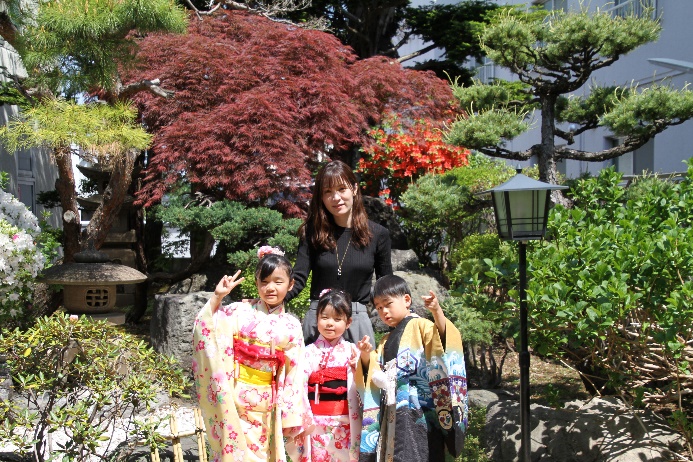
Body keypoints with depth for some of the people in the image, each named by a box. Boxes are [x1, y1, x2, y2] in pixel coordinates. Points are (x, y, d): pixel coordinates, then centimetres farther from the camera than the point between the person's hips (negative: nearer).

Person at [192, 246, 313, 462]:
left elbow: (294, 374, 4)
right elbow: (205, 330, -13)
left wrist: (290, 416, 3)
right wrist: (217, 296, -19)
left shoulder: (291, 326, 2)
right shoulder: (240, 312, -4)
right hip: (235, 402, -2)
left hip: (266, 407, 3)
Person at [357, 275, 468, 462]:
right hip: (392, 413, 8)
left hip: (418, 409, -7)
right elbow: (375, 370, 23)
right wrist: (366, 355, 5)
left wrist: (437, 312, -36)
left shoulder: (420, 326, -1)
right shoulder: (386, 341, 24)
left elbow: (444, 336, -19)